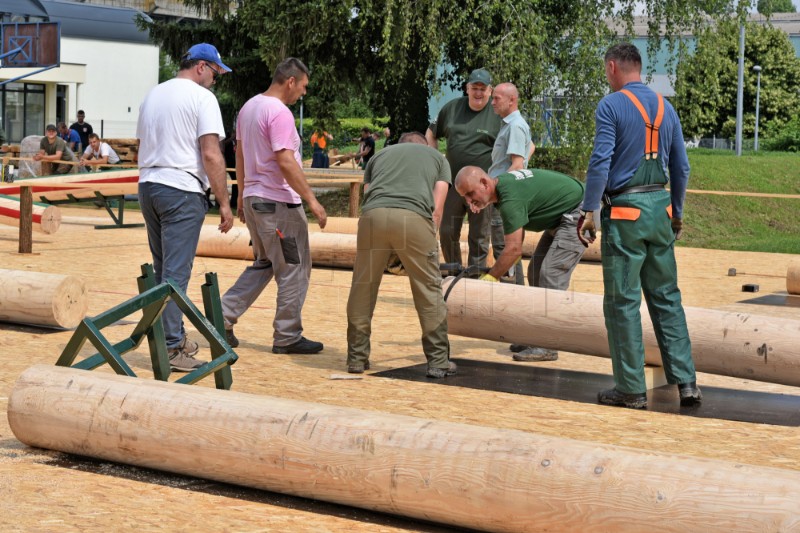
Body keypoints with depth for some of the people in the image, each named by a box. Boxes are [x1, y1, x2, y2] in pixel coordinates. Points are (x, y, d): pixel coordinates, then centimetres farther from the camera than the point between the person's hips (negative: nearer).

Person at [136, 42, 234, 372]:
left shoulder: (153, 95, 16)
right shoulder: (202, 97, -8)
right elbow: (211, 154, -15)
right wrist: (224, 203, -12)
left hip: (147, 185, 8)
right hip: (182, 190, -8)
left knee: (162, 270, 16)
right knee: (176, 272, -6)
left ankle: (174, 337, 24)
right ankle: (171, 348, -5)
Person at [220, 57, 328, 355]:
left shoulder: (249, 107, 13)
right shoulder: (279, 113, -16)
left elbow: (239, 155, 19)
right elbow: (286, 162, -23)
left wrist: (242, 196, 25)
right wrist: (311, 199, -20)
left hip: (253, 198, 9)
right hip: (278, 202, -9)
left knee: (264, 265, 20)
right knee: (294, 270, 1)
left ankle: (223, 316, 12)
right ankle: (287, 337, 6)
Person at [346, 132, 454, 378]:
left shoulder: (379, 155, 36)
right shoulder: (437, 157, 31)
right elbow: (436, 212, 19)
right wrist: (427, 246, 28)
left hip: (373, 215, 2)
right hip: (414, 217, -2)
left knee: (363, 288, 15)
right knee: (429, 290, 9)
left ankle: (357, 358, 20)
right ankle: (438, 361, 12)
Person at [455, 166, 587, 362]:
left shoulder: (510, 198, -28)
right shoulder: (503, 183, 3)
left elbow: (514, 250, -27)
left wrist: (489, 278, -20)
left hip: (578, 213, -11)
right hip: (562, 218, 11)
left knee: (551, 274, -16)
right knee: (536, 271, 8)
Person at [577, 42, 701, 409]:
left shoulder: (611, 106, -8)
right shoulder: (665, 107, 11)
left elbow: (600, 162, -16)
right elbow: (681, 167, 14)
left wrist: (588, 211, -13)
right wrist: (677, 213, 23)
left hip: (625, 212, -6)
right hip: (660, 209, 6)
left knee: (623, 301, 1)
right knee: (666, 297, 12)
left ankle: (631, 389, 4)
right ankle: (685, 381, 10)